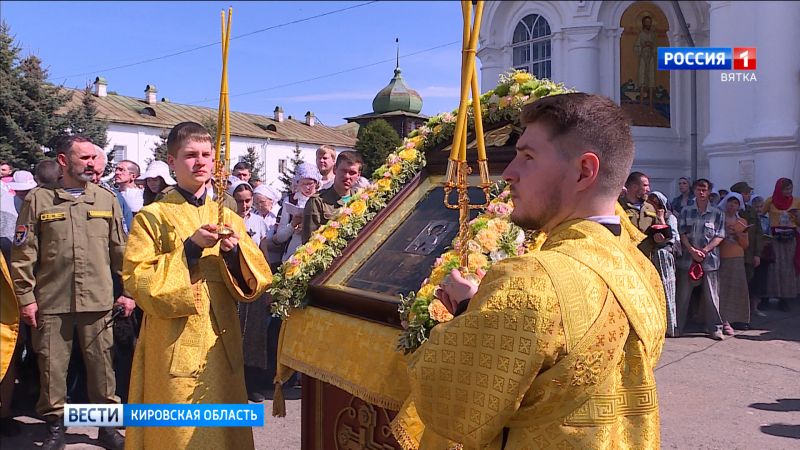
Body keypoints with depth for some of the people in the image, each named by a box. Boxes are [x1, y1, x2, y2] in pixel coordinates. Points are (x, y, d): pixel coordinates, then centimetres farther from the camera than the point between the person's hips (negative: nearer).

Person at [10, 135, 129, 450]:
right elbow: (23, 254, 1)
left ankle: (107, 424, 22)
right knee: (52, 365, 7)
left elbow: (120, 250, 9)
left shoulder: (106, 199, 7)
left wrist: (128, 290, 5)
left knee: (101, 364, 6)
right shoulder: (38, 199, 1)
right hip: (50, 302, -1)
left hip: (98, 301, 1)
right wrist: (26, 298, -3)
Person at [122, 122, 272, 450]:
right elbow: (137, 281, -12)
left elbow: (257, 281, 4)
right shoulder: (152, 217, -3)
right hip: (174, 345, -4)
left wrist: (235, 251, -15)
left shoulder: (228, 218, 10)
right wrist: (190, 248, -18)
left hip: (221, 343, 4)